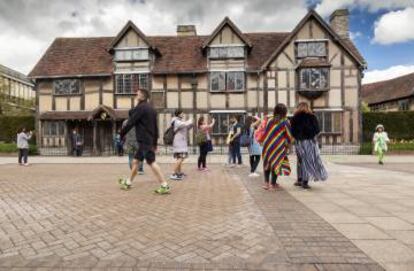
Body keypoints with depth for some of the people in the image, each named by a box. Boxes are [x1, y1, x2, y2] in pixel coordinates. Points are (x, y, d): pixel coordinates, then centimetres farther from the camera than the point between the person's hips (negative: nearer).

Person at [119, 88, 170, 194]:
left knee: (152, 162, -9)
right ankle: (128, 182, 30)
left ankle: (165, 186, -9)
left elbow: (131, 122, -10)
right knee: (135, 161, 17)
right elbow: (156, 127, 17)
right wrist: (155, 143, 20)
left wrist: (122, 133, 3)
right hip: (148, 140, 9)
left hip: (143, 140, -9)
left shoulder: (140, 107, -9)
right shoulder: (151, 109, 17)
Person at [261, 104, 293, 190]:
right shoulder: (285, 122, -5)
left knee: (267, 163, 15)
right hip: (279, 146, -3)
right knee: (276, 163, 6)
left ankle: (266, 183, 15)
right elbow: (289, 135, -1)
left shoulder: (269, 120, 1)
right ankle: (273, 184, 11)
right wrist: (287, 144, 15)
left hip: (268, 145, 3)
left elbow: (265, 133, 4)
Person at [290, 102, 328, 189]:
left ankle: (300, 180, 21)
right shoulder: (312, 117, -2)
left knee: (301, 160, 15)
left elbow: (292, 131, -2)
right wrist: (312, 134, 14)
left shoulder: (295, 118, 1)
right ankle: (305, 182, 2)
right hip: (310, 141, -2)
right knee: (308, 160, 4)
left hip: (299, 142, 2)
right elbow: (317, 130, -3)